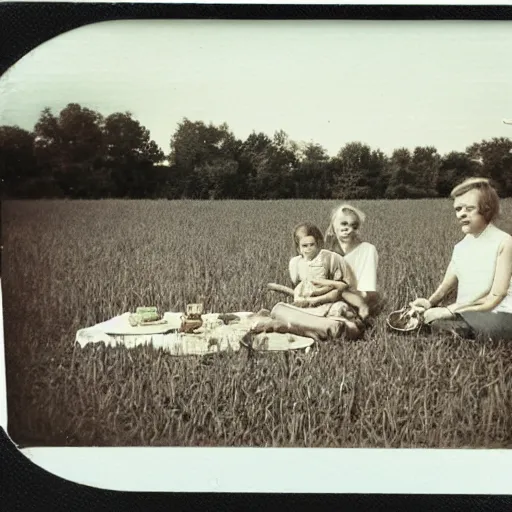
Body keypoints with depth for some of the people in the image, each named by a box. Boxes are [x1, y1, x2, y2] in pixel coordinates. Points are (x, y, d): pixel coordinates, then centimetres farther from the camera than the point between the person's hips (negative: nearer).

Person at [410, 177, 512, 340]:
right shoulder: (460, 247, 10)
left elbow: (495, 297, -13)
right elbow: (444, 288, 9)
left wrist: (449, 310, -18)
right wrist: (429, 302, -15)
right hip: (466, 314, 6)